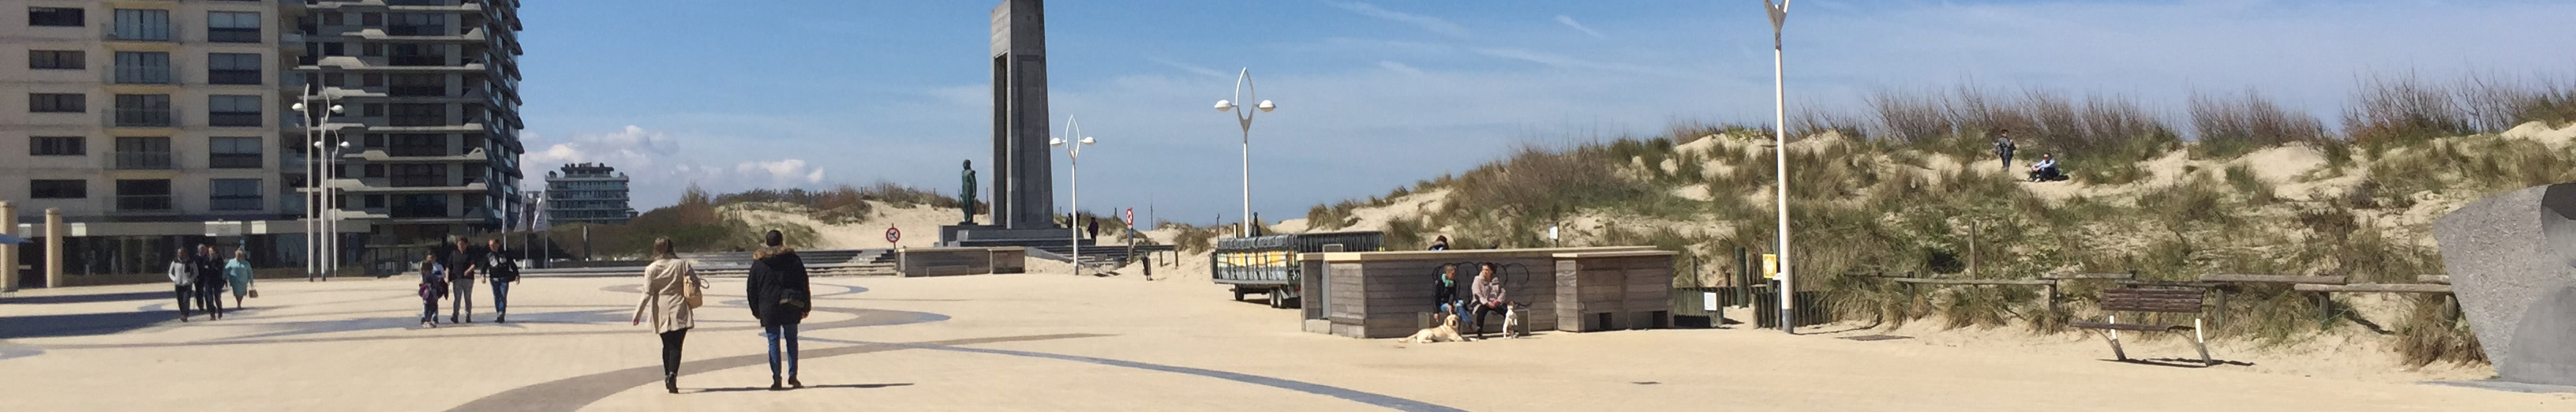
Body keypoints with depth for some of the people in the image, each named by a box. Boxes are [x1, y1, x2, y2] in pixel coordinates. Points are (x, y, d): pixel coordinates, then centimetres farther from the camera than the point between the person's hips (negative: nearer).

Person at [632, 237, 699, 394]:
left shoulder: (651, 269, -4)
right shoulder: (682, 264, -4)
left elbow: (647, 294, -7)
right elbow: (696, 282, 0)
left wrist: (638, 314, -1)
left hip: (662, 313, 1)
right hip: (679, 312, -1)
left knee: (667, 346, 15)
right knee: (676, 346, -4)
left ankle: (668, 377, 20)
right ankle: (672, 375, -23)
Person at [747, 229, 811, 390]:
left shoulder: (758, 263, 1)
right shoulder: (793, 259, 0)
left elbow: (751, 289, 6)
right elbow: (804, 284, 1)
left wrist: (756, 310, 15)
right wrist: (806, 306, 8)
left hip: (769, 310, -1)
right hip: (791, 308, 1)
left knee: (773, 343, 3)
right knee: (791, 340, 12)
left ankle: (776, 380, 1)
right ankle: (792, 376, 11)